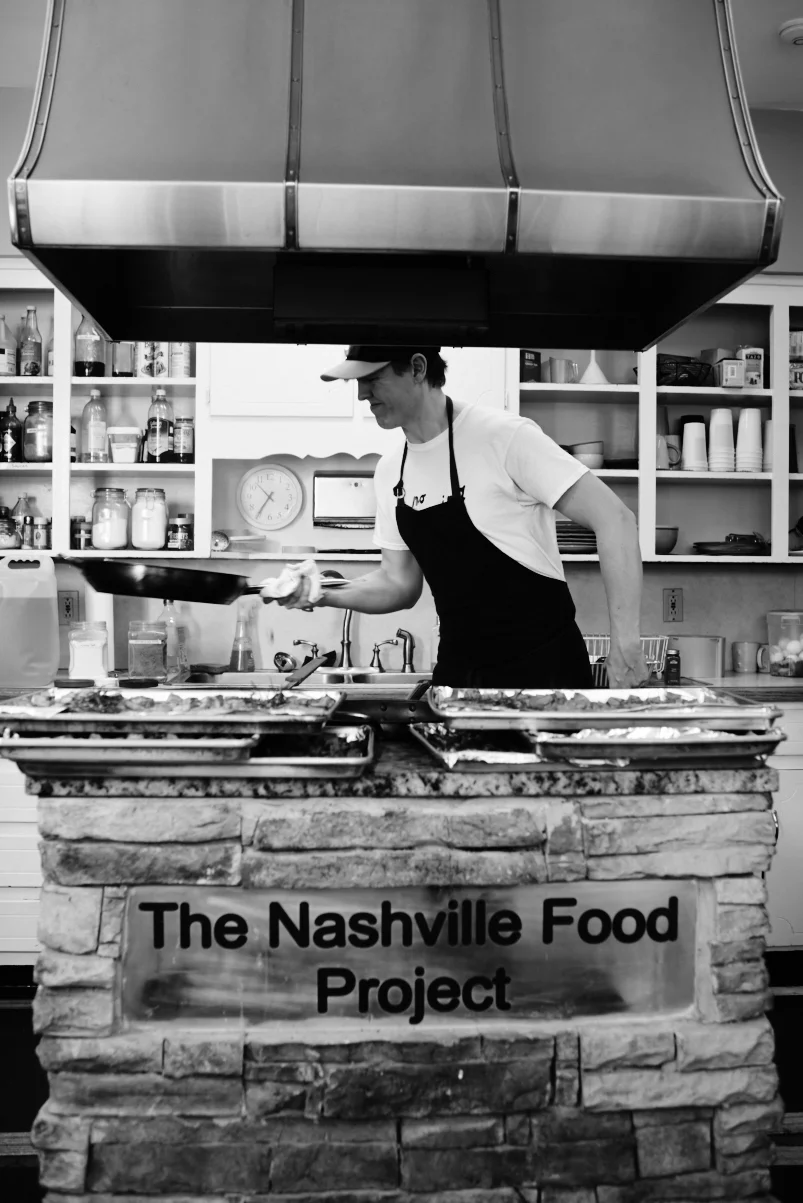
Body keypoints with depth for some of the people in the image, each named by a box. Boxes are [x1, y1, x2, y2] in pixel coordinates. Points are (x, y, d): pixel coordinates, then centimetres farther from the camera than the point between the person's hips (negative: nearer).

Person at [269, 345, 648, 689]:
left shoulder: (504, 437, -17)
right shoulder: (390, 472, 5)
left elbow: (614, 520, -17)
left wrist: (624, 644, -22)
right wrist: (325, 594, -6)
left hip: (543, 670, -6)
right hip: (457, 672, 6)